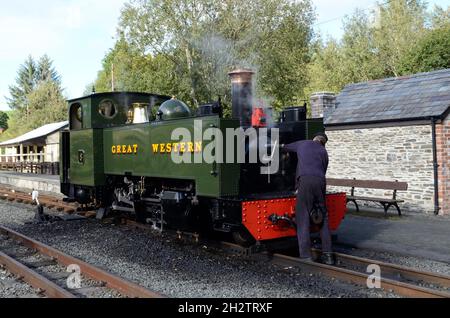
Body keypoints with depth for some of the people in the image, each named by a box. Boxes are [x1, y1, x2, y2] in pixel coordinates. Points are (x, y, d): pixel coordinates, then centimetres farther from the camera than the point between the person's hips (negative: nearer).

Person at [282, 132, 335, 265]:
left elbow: (284, 147, 35)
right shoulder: (324, 152, 27)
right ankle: (327, 255, 14)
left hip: (305, 180, -3)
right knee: (323, 217, 14)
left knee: (303, 218, -4)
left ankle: (306, 257, -9)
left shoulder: (302, 144, 22)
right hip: (320, 181, 3)